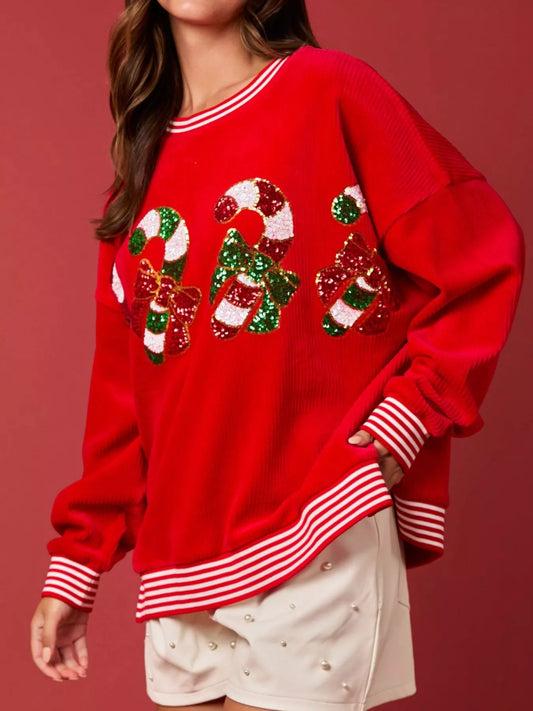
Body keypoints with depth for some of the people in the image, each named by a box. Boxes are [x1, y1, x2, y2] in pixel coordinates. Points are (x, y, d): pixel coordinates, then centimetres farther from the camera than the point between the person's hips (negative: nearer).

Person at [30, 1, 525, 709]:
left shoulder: (328, 91, -3)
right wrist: (74, 567, 13)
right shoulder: (143, 168, 13)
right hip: (180, 561, 6)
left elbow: (482, 258, -6)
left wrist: (400, 424, -13)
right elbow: (121, 391, 14)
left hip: (313, 543, -5)